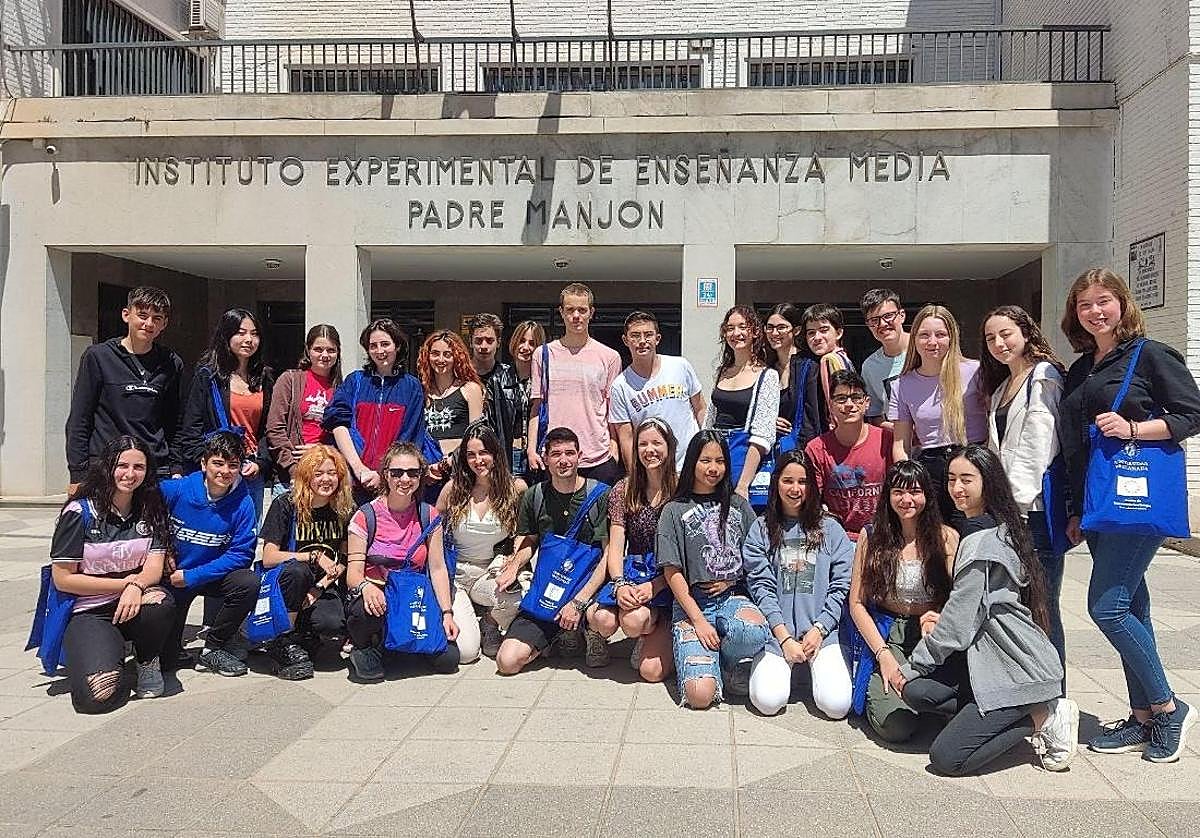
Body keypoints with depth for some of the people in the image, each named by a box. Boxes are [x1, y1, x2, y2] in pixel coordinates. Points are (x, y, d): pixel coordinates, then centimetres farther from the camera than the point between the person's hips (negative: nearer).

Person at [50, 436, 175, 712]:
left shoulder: (151, 510, 5)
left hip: (134, 605, 3)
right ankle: (110, 650, 10)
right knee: (99, 694, -27)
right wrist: (124, 583, -11)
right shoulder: (80, 512, -7)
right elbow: (63, 579, -7)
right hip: (88, 612, -3)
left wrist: (136, 586, -26)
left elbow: (154, 570, -2)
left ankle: (147, 662, -3)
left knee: (161, 603, -36)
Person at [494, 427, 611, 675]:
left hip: (588, 589, -2)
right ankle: (558, 637, 15)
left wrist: (579, 601, -18)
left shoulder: (600, 494, -7)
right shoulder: (534, 496, 5)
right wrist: (514, 566, -6)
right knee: (507, 662, -14)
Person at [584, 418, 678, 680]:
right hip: (631, 573, 3)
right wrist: (620, 584, -17)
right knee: (604, 620, -29)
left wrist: (653, 586, -18)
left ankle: (653, 634, 12)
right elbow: (615, 547, 2)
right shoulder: (624, 490, 6)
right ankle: (598, 637, 11)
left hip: (667, 580, -3)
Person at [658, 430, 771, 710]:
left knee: (755, 632, -37)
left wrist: (731, 582, -4)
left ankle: (720, 660, -3)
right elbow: (672, 572, -2)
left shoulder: (739, 505, 14)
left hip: (734, 597, 3)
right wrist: (698, 620, -12)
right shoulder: (674, 511, 5)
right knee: (700, 695, -24)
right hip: (692, 602, -2)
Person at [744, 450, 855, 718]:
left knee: (837, 705, -19)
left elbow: (841, 586, 3)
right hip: (777, 631, 0)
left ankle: (812, 665, 12)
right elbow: (761, 586, -1)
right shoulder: (761, 529, 7)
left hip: (822, 631, 1)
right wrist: (785, 638, -10)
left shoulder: (831, 529, 9)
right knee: (768, 701, -21)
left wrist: (818, 630, -8)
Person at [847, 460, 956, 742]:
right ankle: (878, 690, 11)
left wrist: (940, 619, -23)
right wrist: (883, 654, -9)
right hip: (885, 634, -1)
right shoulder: (871, 536, 3)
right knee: (896, 726, -23)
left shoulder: (947, 538, 3)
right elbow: (857, 604, 2)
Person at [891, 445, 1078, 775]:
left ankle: (1042, 718, 1)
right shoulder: (1001, 530, 12)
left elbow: (958, 621, -16)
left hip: (1020, 671, -9)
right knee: (916, 691, -5)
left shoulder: (980, 543, -18)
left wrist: (910, 667, -6)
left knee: (946, 758, -12)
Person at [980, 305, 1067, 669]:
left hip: (1034, 507, -8)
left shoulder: (1044, 376, -5)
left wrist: (1018, 503, -15)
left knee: (1040, 605, -5)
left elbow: (1038, 447, -12)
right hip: (1008, 508, 8)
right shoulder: (1001, 386, 22)